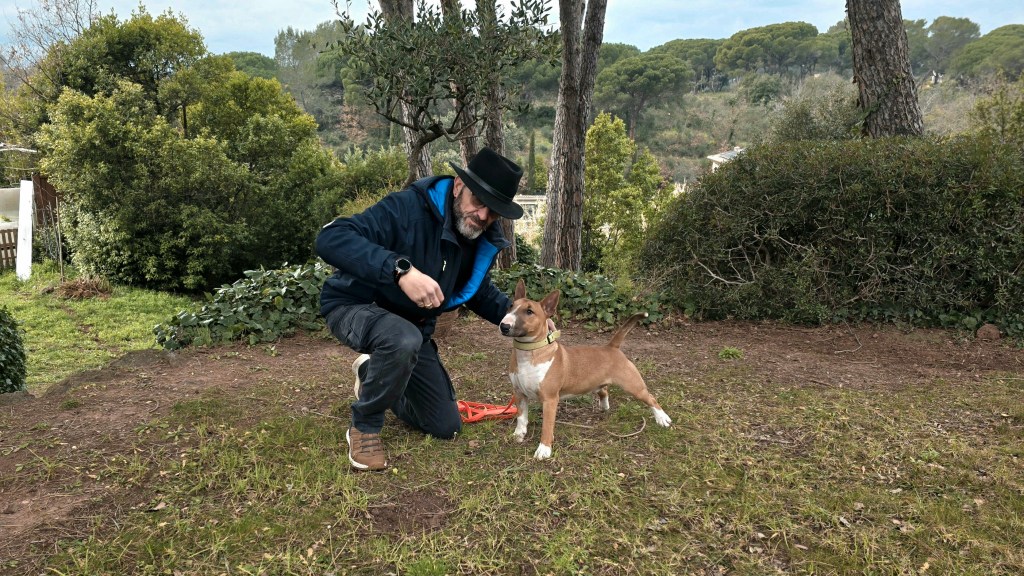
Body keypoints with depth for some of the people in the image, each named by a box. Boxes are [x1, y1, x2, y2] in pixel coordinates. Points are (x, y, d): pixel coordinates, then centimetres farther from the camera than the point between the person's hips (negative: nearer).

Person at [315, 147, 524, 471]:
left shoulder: (482, 242, -7)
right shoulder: (408, 208, -31)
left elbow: (480, 293, 12)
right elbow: (330, 238, -42)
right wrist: (401, 269, -53)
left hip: (411, 327, 7)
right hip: (355, 308, -7)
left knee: (446, 427, 9)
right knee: (404, 340, -43)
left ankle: (373, 376, 33)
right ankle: (364, 428, -14)